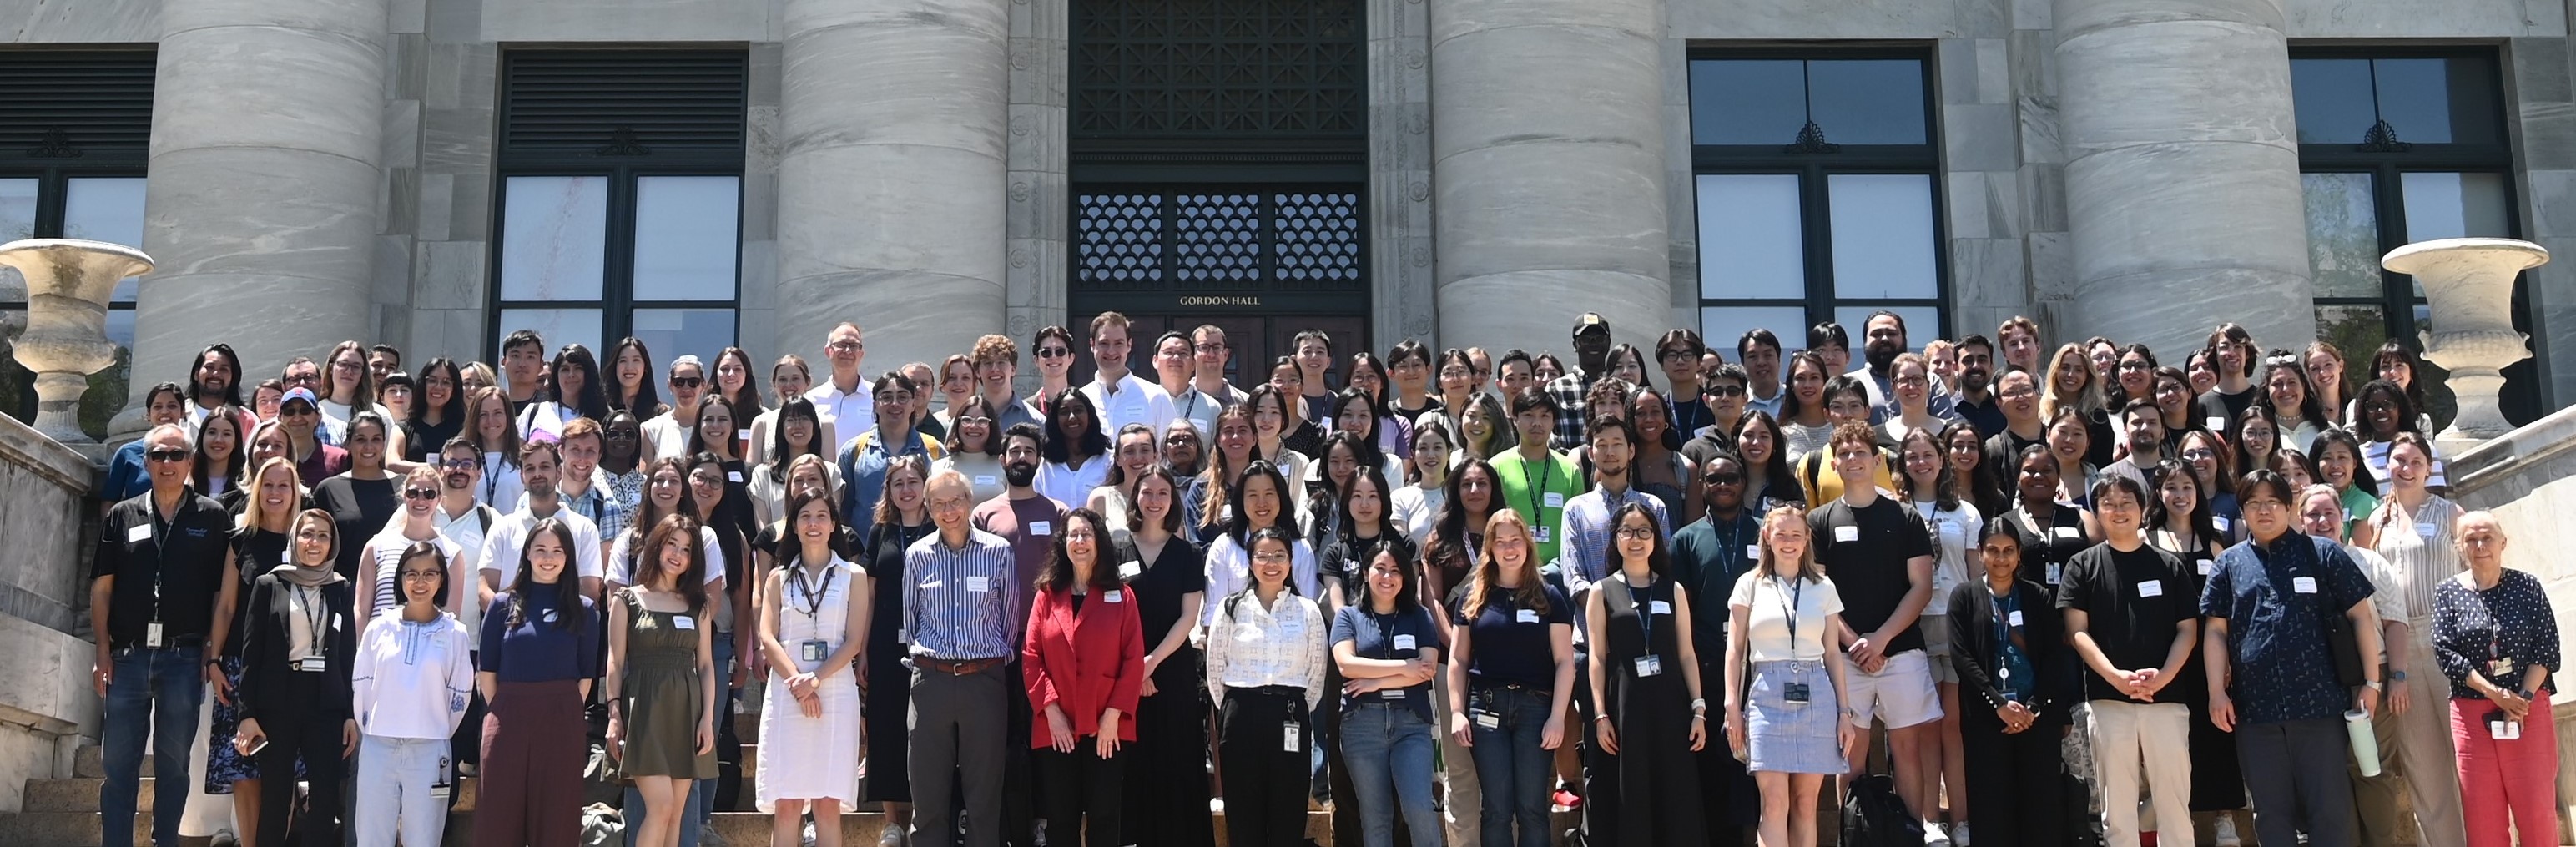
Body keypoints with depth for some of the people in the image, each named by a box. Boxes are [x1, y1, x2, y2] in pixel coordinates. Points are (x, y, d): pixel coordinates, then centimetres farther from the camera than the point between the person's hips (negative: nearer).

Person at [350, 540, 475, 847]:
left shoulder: (455, 633, 0)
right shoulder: (379, 628, 4)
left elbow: (459, 695, 5)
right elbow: (360, 686, 9)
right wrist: (373, 730, 12)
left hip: (429, 752, -1)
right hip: (377, 749, 1)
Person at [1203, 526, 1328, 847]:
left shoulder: (1309, 612, 5)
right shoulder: (1231, 608, 3)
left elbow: (1317, 675, 9)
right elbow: (1215, 670, 6)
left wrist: (1296, 712, 9)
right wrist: (1234, 711, 9)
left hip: (1291, 718, 0)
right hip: (1241, 717, 0)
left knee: (1288, 819, 2)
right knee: (1243, 819, 3)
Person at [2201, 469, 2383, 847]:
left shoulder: (2322, 554, 5)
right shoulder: (2229, 563, 11)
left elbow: (2360, 615, 5)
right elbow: (2216, 631, 9)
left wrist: (2371, 681, -1)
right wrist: (2217, 692, 0)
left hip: (2320, 703, -2)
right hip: (2255, 710, 2)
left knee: (2330, 807, 1)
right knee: (2271, 812, 8)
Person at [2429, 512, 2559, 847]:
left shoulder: (2526, 586, 4)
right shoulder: (2448, 593, 4)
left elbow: (2547, 647, 0)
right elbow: (2445, 652, -4)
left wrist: (2523, 698, -12)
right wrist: (2494, 693, -14)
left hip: (2528, 706, 0)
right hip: (2472, 714, 0)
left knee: (2537, 808, -2)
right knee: (2482, 817, 1)